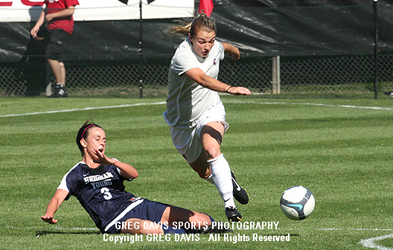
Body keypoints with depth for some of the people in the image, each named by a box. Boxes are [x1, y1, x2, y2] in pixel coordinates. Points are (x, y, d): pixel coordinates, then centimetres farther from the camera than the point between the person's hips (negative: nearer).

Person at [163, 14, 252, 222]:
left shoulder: (214, 48, -11)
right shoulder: (183, 55, -30)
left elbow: (227, 48, 17)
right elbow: (202, 79, -49)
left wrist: (235, 53, 41)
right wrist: (230, 89, -64)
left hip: (210, 111, 1)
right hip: (183, 122, -1)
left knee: (211, 149, -31)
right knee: (203, 172, 15)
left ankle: (229, 204, -33)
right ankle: (228, 180, 48)